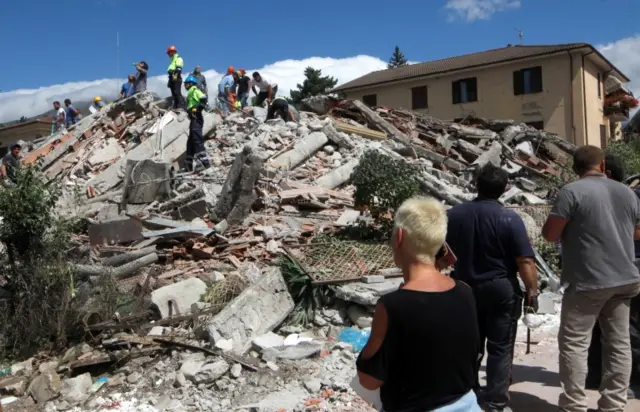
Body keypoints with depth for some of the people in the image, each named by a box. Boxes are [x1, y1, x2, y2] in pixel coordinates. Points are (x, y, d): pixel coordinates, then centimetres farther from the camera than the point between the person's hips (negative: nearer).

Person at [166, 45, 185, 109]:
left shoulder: (178, 59, 3)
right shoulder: (173, 61, 32)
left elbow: (179, 68, -13)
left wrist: (175, 75, -27)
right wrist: (169, 80, 25)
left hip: (176, 78, -10)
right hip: (172, 79, 10)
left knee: (177, 93, -20)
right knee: (174, 94, 5)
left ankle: (181, 106, -27)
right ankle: (175, 107, 3)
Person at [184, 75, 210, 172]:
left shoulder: (194, 90, -3)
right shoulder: (191, 92, 26)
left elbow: (203, 98, -21)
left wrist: (197, 110, -20)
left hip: (196, 118, -11)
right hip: (194, 119, 11)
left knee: (197, 139, -19)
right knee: (190, 142, 13)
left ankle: (204, 161, -27)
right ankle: (188, 164, 19)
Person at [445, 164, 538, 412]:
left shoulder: (454, 214, -1)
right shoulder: (509, 219, -15)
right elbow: (525, 262, -16)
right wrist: (532, 290, -6)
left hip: (464, 289, 5)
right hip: (501, 290, -4)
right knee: (500, 348, 5)